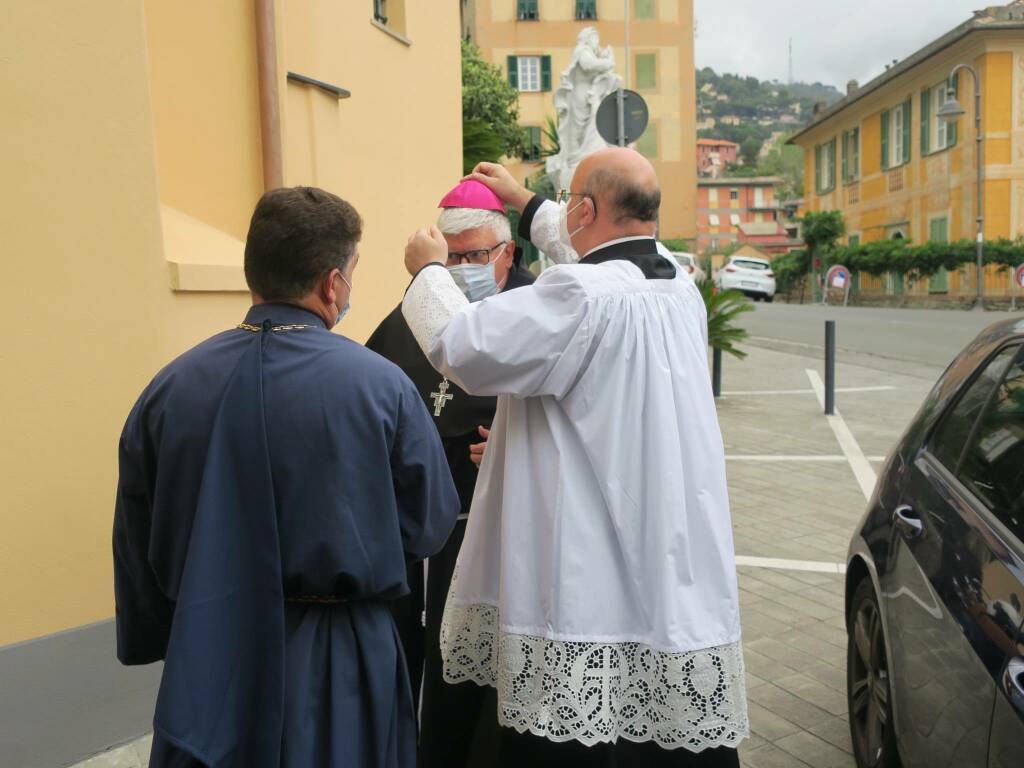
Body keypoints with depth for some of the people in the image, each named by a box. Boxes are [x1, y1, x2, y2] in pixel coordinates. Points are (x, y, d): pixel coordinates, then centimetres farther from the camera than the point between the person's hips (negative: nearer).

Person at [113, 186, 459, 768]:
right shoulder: (381, 385, -18)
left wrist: (154, 646, 17)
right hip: (337, 663, -2)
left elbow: (137, 551, 1)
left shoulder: (170, 387, -9)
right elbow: (430, 528, -7)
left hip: (208, 661, 3)